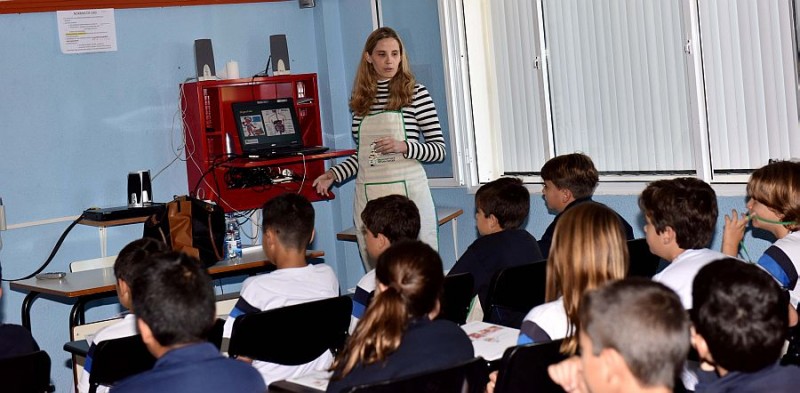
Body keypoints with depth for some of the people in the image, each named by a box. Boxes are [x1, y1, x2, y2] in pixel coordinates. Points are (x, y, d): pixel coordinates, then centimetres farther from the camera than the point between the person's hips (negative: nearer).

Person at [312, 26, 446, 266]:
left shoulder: (416, 94, 1)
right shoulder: (361, 101, 14)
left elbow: (439, 150, -1)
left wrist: (404, 147, -15)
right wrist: (334, 174, 9)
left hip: (407, 190, -3)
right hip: (368, 195, 3)